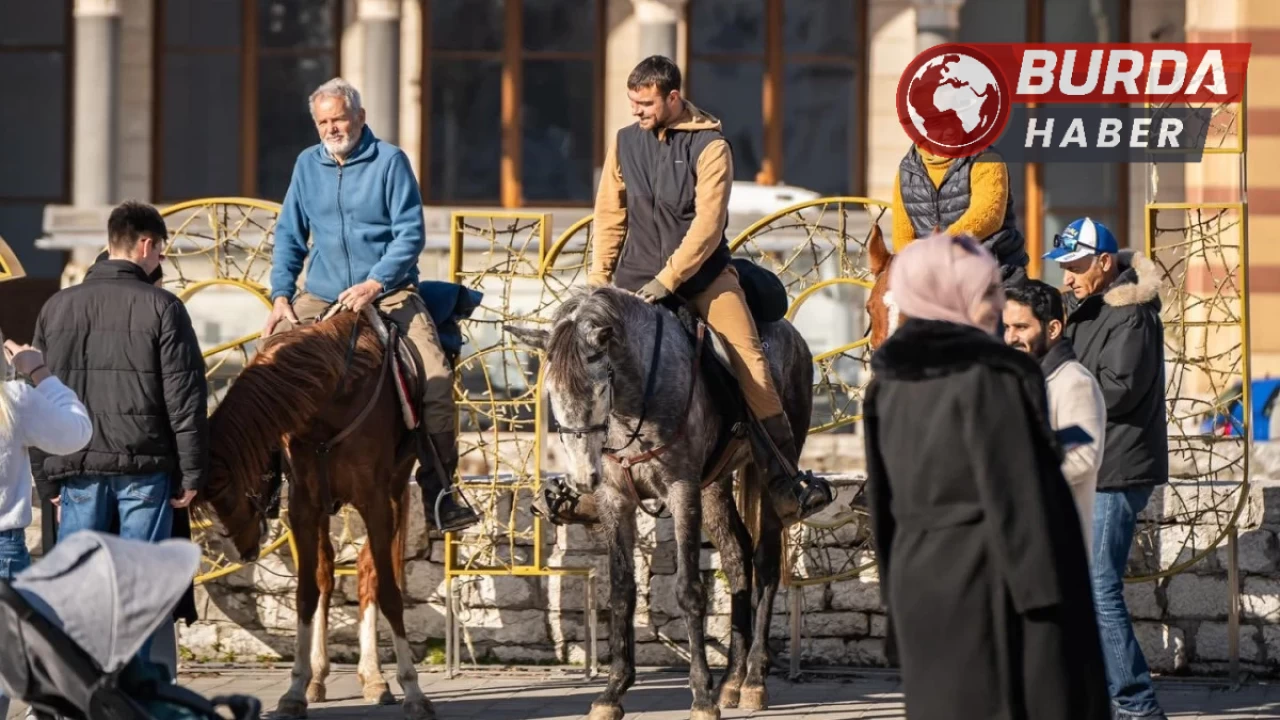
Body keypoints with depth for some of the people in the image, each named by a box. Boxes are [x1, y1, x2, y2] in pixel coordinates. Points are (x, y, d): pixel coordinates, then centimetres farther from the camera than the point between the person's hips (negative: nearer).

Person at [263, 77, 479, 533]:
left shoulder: (390, 161, -3)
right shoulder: (308, 165, 10)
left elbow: (411, 234, -8)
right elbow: (289, 236, 13)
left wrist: (374, 285, -20)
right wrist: (281, 294, -1)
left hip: (389, 293, -3)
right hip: (320, 297, 3)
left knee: (436, 377, -23)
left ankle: (437, 491, -15)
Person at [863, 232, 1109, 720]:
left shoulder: (889, 383, 8)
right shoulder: (990, 376, -14)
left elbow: (883, 502, 12)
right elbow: (1016, 496, -17)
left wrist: (897, 590, 18)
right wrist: (1042, 594, -16)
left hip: (919, 582, 7)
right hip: (988, 581, -7)